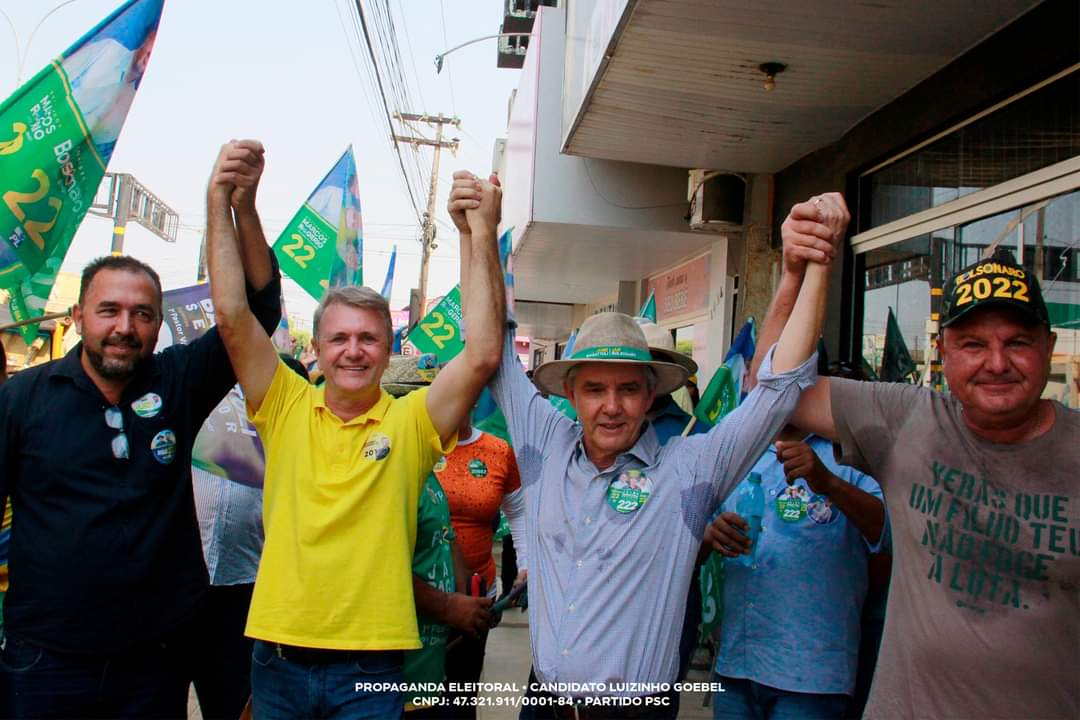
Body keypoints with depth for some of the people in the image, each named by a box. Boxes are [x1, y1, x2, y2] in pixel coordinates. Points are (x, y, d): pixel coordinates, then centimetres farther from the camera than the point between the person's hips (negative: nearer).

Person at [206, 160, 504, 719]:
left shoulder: (411, 421, -4)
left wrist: (483, 237, -19)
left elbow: (482, 355, -17)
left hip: (369, 667, -2)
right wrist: (219, 199, -11)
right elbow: (232, 316, -7)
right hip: (278, 658, 2)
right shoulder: (287, 408, 1)